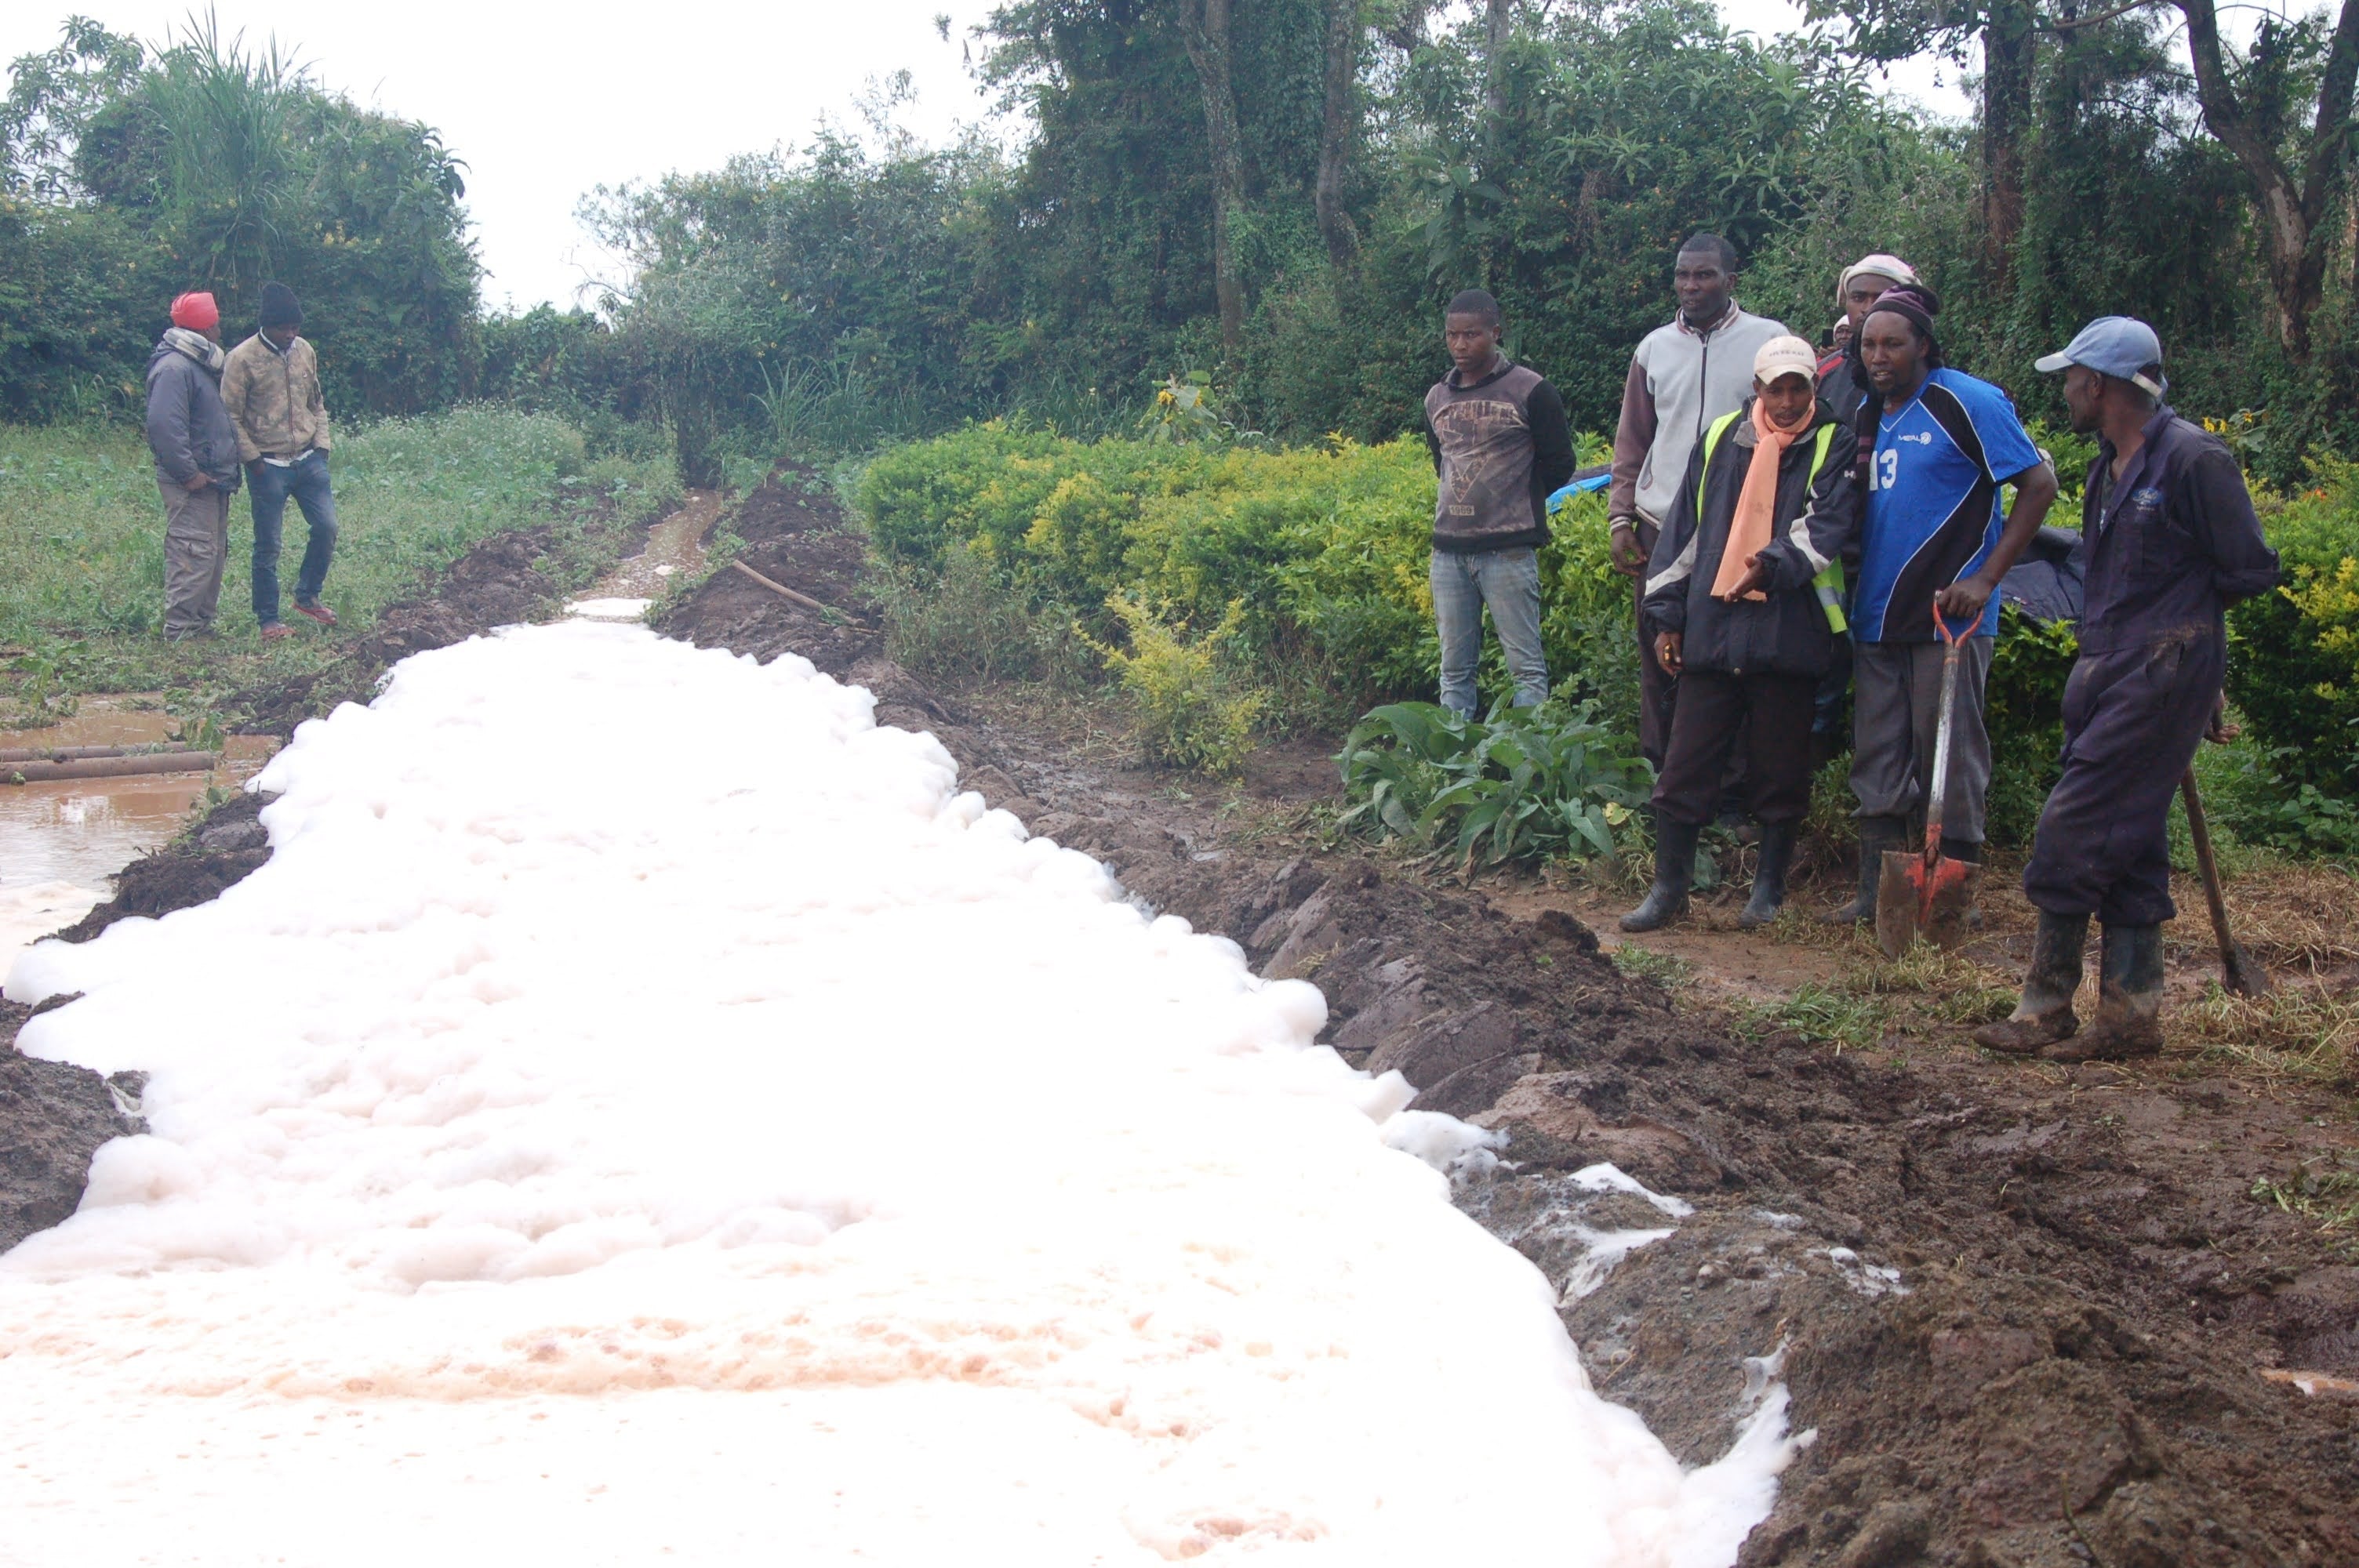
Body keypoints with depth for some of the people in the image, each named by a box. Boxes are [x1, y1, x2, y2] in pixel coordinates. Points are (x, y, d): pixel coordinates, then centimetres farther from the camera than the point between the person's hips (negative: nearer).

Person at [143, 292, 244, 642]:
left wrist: (226, 472, 19)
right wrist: (188, 473, -23)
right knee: (194, 554, -11)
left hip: (212, 480, 11)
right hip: (192, 484, -11)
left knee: (214, 553, 14)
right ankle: (180, 629, -8)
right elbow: (164, 425, -25)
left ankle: (200, 623, 22)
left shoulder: (199, 365, 19)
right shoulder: (174, 368, -16)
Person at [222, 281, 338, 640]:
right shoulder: (243, 359, -10)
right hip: (268, 466, -5)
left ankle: (307, 596, 22)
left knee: (326, 527, 2)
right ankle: (269, 620, 11)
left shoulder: (305, 352, 7)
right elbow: (231, 416, -8)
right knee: (268, 546, 2)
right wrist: (252, 459, -12)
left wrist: (321, 446, 7)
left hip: (309, 460, 5)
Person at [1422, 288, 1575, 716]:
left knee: (1527, 665, -4)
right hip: (1448, 551, 5)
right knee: (1454, 669, 8)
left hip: (1509, 550, -5)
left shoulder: (1530, 391, -4)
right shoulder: (1437, 398, 12)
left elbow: (1558, 464, 1)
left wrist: (1516, 505, 8)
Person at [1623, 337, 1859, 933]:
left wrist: (1774, 565, -29)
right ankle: (1669, 887, 11)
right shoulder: (1721, 438, 10)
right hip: (1710, 633, 2)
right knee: (1686, 766, 2)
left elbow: (1827, 525, -11)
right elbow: (1682, 529, 13)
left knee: (1780, 771, 7)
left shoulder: (1834, 446, 2)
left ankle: (1769, 888, 21)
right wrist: (1667, 616, 9)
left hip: (1789, 636, -2)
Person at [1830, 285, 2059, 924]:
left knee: (1949, 759, -1)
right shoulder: (1867, 415, 13)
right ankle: (1877, 889, 15)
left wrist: (1985, 579, -15)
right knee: (1876, 762, 8)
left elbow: (2039, 485, -10)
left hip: (1948, 615, -7)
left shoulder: (1967, 403, -7)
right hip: (1876, 617, 7)